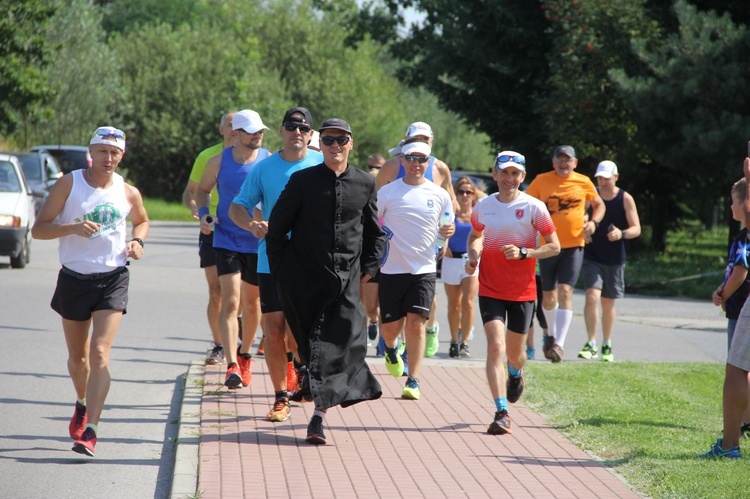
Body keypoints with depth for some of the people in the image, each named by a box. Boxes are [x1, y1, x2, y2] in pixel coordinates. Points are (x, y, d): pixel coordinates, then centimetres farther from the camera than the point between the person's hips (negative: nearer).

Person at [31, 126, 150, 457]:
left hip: (113, 279, 0)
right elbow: (38, 229, -7)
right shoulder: (69, 184, -4)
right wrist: (72, 227, -23)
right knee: (77, 357, 14)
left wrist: (138, 241, 4)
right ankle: (82, 405, 45)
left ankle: (90, 430, -19)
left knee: (99, 354, -15)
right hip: (74, 278, 1)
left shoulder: (128, 193, 3)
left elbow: (142, 220, 25)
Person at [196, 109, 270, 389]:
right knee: (230, 302, -14)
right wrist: (203, 213, -5)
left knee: (252, 303, 15)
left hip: (260, 243, 1)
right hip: (227, 240, -1)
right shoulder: (219, 162, -2)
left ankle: (245, 356, 36)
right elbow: (202, 190, 13)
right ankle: (232, 366, -19)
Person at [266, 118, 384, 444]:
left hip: (346, 280, 0)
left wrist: (368, 267, 10)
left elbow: (374, 232, 19)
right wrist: (281, 272, 2)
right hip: (305, 279, 0)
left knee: (339, 344, -11)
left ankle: (319, 413, -11)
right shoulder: (302, 181, -2)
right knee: (309, 343, 2)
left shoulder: (364, 184, 5)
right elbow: (277, 228, 4)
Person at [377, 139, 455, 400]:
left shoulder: (439, 195, 5)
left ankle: (413, 381, -5)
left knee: (416, 323, -10)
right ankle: (391, 349, 40)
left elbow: (448, 225, 18)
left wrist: (449, 230, -5)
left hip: (424, 269, 0)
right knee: (390, 327, 3)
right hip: (392, 269, 0)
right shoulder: (387, 192, 0)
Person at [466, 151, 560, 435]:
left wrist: (523, 252, -18)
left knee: (514, 353, 12)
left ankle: (516, 375, 52)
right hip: (490, 289, 1)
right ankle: (501, 413, -19)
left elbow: (554, 246, -4)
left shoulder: (533, 208, -7)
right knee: (495, 346, -16)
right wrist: (473, 257, 1)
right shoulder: (484, 207, 2)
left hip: (522, 291, -1)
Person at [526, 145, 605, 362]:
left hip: (574, 246, -2)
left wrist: (593, 222, -4)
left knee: (565, 292, -16)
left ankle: (559, 344, -20)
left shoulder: (583, 182, 1)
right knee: (548, 296, 13)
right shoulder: (541, 181, 0)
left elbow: (599, 204, 15)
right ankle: (551, 334, 40)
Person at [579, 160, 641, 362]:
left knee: (608, 303, 9)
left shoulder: (625, 199, -1)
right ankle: (591, 344, -15)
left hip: (615, 260, 0)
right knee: (592, 297, -17)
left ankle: (607, 346, 22)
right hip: (592, 257, 0)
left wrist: (622, 233, -24)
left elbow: (636, 229, -3)